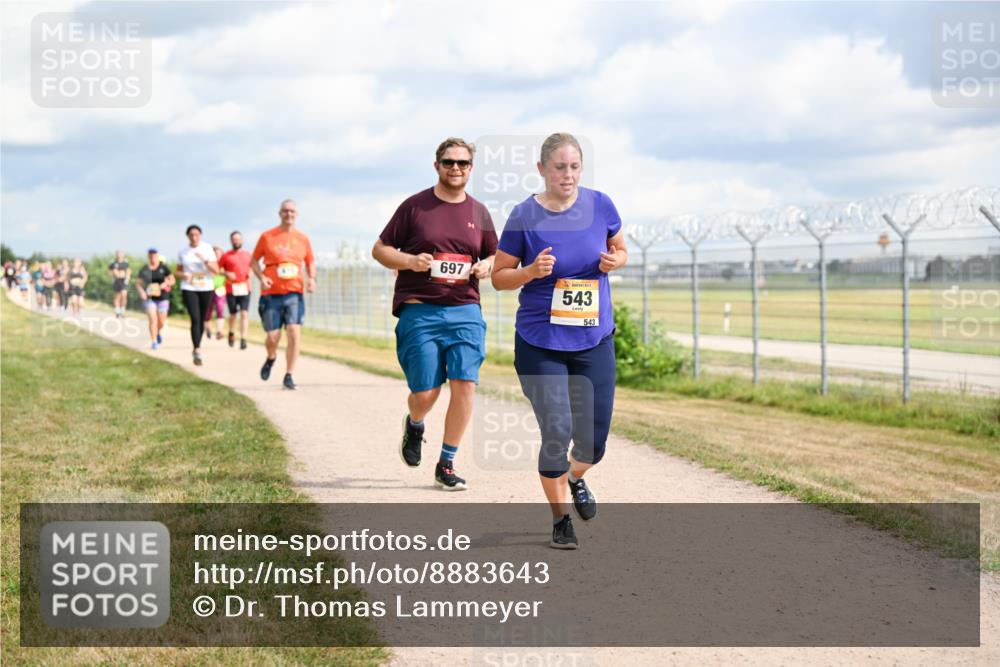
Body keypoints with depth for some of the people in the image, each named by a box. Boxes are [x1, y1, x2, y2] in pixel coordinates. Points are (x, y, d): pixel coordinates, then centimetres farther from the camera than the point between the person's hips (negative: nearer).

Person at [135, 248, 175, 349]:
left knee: (162, 322, 6)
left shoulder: (164, 267, -1)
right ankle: (153, 342, -9)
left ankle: (158, 332, 40)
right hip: (149, 298, -1)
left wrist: (166, 283, -22)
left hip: (162, 298, 1)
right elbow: (138, 284, 1)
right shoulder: (144, 269, 0)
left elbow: (172, 279, -1)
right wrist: (141, 292, -19)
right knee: (153, 320, -15)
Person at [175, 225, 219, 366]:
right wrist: (184, 275, -11)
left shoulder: (207, 249, -1)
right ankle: (197, 351, -22)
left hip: (206, 288, 1)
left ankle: (196, 349, 26)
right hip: (189, 289, -1)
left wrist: (205, 260, -23)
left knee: (202, 320, 9)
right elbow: (178, 272, 12)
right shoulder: (182, 252, 3)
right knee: (195, 319, -16)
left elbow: (216, 271, -6)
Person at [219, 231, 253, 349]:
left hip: (245, 288, 1)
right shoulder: (226, 256, 2)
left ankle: (243, 339, -15)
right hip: (231, 289, -1)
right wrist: (226, 274, -13)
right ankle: (231, 333, 35)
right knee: (233, 314, 7)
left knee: (244, 313, -11)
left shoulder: (247, 255, 11)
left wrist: (250, 274, 4)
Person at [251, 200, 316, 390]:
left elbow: (310, 262, 18)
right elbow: (254, 261, 8)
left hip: (294, 293, 1)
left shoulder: (303, 239, 7)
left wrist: (312, 278, -2)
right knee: (273, 337, -1)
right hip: (271, 294, -1)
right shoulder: (267, 237, 1)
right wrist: (261, 277, -10)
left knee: (294, 333, -14)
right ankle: (271, 358, 35)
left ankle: (289, 376, -3)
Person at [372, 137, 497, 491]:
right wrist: (410, 261, -13)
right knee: (426, 393, -4)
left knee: (465, 384, -11)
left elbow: (496, 257, 23)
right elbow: (380, 249, 6)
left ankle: (446, 465, 2)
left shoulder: (479, 213, 12)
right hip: (419, 311, -2)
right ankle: (414, 425, 34)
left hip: (465, 311, 2)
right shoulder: (414, 206, 3)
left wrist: (486, 267, -1)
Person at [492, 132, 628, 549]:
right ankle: (560, 518, 14)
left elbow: (620, 249, 15)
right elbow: (499, 276, -1)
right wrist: (532, 271, -20)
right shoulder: (524, 216, -8)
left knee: (594, 440, 3)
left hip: (594, 342, 2)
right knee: (557, 432, -8)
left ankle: (575, 478, 40)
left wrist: (616, 260, -8)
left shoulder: (599, 205, -1)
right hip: (539, 345, -2)